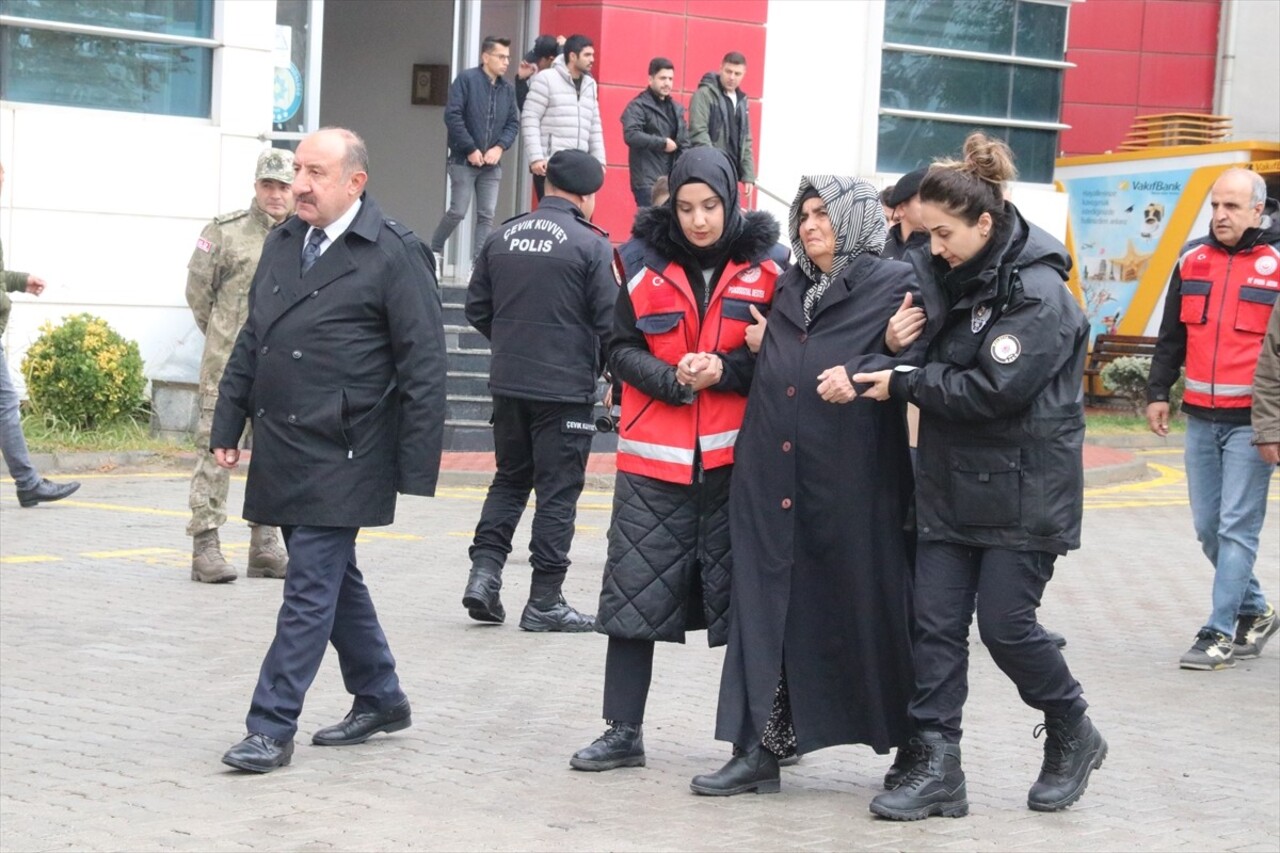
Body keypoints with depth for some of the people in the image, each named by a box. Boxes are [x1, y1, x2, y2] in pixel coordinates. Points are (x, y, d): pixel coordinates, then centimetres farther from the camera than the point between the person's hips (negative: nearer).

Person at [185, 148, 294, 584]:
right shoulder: (225, 231, -3)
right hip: (228, 364, -4)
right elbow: (198, 290, 4)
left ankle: (265, 547, 18)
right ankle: (205, 547, -2)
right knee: (216, 449, -4)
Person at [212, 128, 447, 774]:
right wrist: (228, 426, 15)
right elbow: (251, 339, 19)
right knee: (333, 579, 17)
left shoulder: (394, 254, -10)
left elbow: (423, 364, -11)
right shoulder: (283, 243, 12)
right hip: (280, 450, 8)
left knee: (312, 586, -6)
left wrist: (416, 467, -14)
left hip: (341, 456, -8)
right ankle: (380, 699, 32)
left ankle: (272, 728, -2)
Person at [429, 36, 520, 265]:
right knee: (457, 212, -3)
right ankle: (433, 251, 19)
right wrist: (471, 149, -14)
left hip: (492, 164, 5)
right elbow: (452, 116, -13)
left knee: (486, 216, 0)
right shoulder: (466, 80, -8)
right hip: (464, 161, -5)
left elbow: (513, 123, 11)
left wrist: (500, 147, -7)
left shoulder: (507, 89, 8)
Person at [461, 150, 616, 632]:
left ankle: (484, 572, 5)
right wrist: (607, 369, 6)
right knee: (558, 490, 2)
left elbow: (477, 309, 11)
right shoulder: (590, 245, -11)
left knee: (510, 479, 19)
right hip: (565, 389, -5)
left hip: (508, 383, 5)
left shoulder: (503, 238, 5)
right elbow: (610, 321, -11)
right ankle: (544, 602, 5)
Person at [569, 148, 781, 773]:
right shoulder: (649, 266, 5)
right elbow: (621, 350, 6)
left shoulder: (763, 270, 3)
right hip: (654, 455, 1)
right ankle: (623, 732, 9)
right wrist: (672, 379, -12)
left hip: (733, 458, -1)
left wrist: (725, 371, -14)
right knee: (634, 592, 1)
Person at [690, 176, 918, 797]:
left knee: (863, 607, 1)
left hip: (850, 483, -5)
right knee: (766, 610, 3)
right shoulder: (789, 288, 20)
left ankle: (911, 747, 15)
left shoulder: (893, 284, 0)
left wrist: (861, 375, -27)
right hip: (771, 481, 6)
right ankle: (759, 750, 6)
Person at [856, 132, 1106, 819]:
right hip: (952, 485, 7)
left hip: (1023, 491, -7)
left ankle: (1073, 736, 21)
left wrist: (904, 385, -16)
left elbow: (995, 390, -22)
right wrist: (889, 363, -2)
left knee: (1004, 622, -3)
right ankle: (937, 768, 6)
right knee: (937, 623, 2)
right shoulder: (953, 278, 8)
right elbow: (942, 362, 18)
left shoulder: (1038, 293, -16)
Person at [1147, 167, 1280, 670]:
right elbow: (1172, 334, 18)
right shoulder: (1193, 259, 8)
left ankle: (1220, 633, -1)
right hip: (1201, 417, 5)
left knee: (1236, 528, -6)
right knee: (1208, 528, 10)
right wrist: (1158, 392, 13)